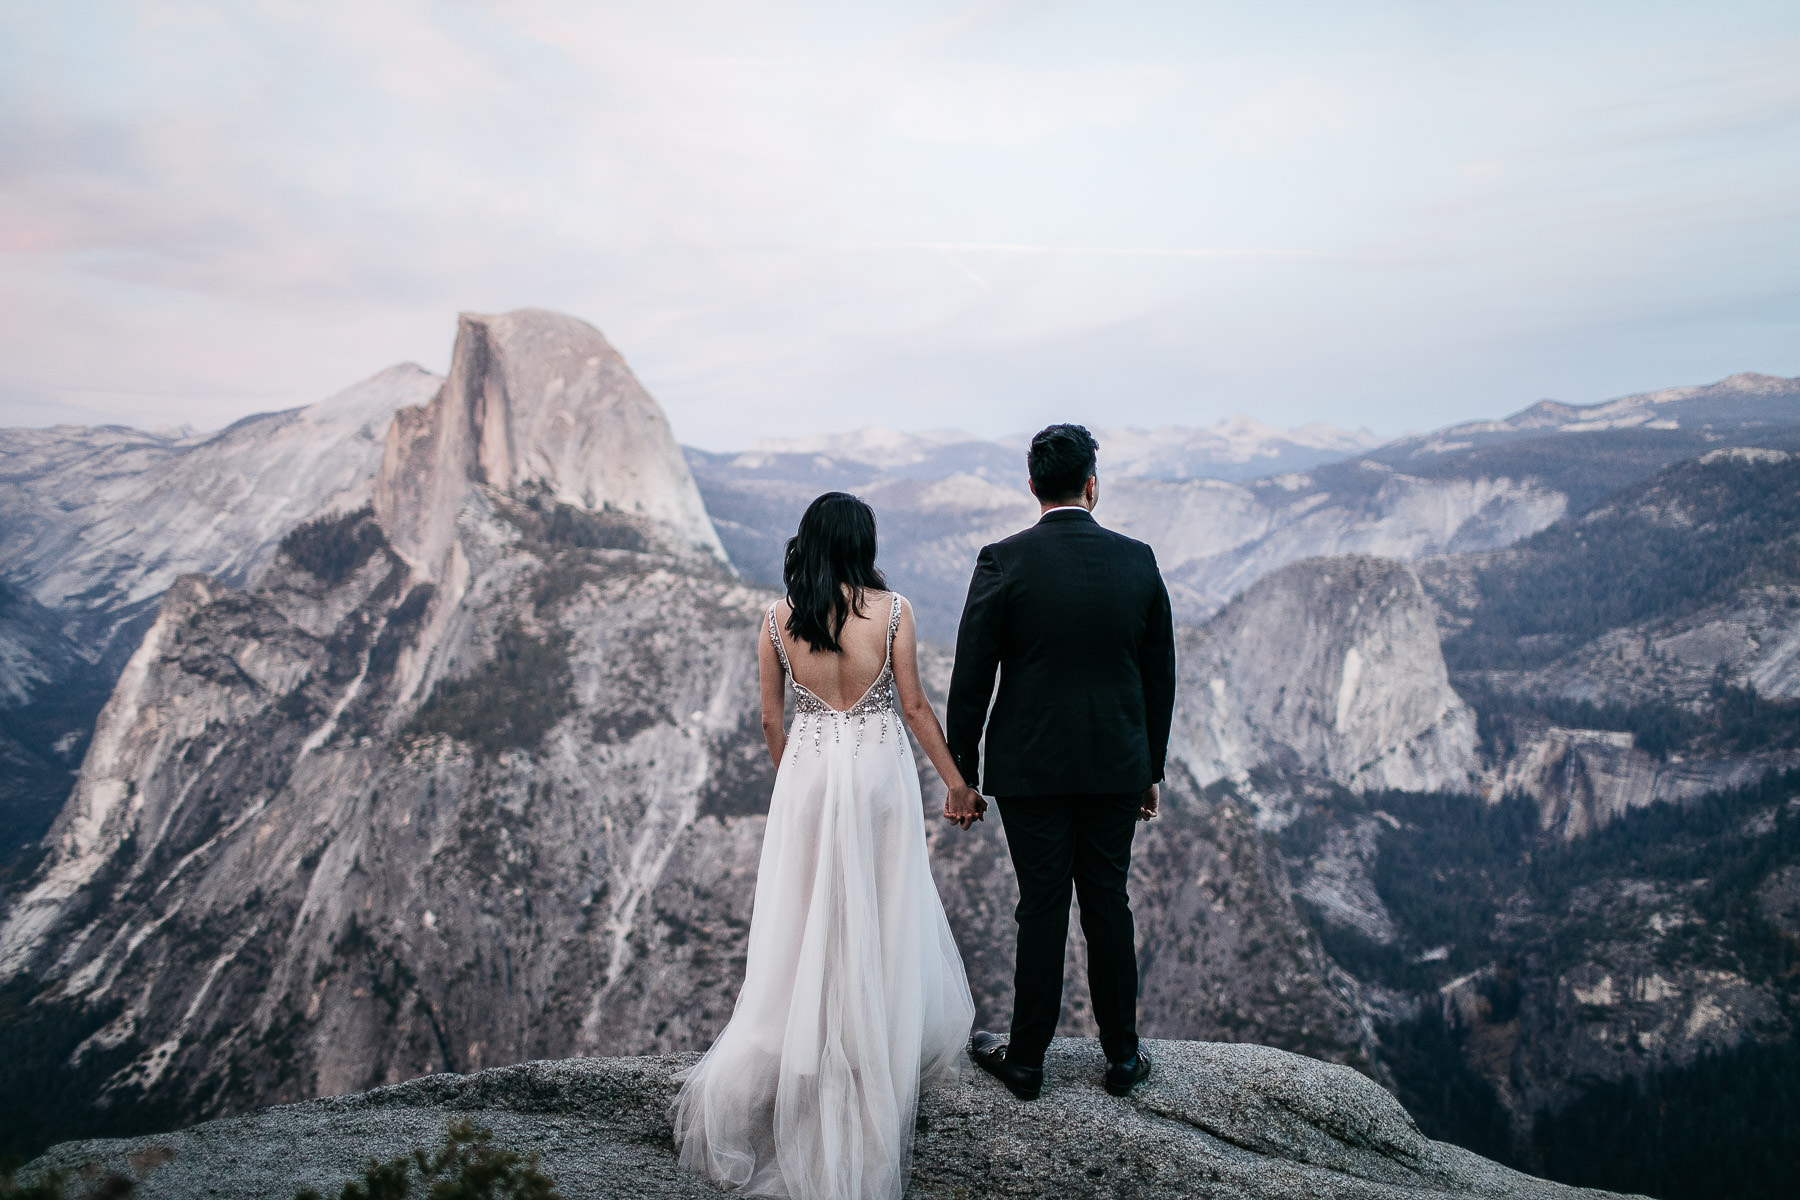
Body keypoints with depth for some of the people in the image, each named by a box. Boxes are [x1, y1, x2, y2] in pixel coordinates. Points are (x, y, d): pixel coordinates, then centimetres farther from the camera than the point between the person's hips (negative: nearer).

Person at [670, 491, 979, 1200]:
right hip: (880, 770, -2)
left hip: (807, 771, 2)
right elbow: (915, 707, -5)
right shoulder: (891, 610, -8)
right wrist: (956, 783, 6)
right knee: (880, 918, 12)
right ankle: (884, 1054, 24)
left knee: (805, 922, 12)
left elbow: (771, 718, 4)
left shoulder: (776, 619, -2)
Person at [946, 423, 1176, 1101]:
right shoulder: (1138, 561, -1)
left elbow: (971, 677, -9)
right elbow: (1160, 677, 5)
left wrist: (961, 772, 1)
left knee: (1043, 909, 6)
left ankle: (1025, 1062, 20)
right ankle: (1122, 1057, 26)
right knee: (1108, 905, 13)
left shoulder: (1003, 562, -10)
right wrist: (1151, 768, 15)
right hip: (1116, 767, 3)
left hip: (1031, 767, -2)